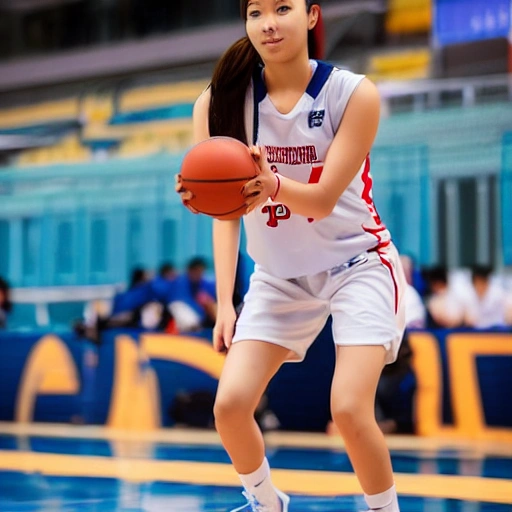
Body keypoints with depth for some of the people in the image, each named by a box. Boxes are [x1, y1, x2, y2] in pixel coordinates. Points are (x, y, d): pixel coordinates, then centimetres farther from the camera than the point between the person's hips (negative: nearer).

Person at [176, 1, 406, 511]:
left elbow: (323, 200, -20)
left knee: (349, 408, -20)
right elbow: (226, 211, -11)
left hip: (358, 263, -3)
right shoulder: (222, 102, -10)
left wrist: (271, 184, -42)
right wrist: (224, 303, -21)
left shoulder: (354, 94, -16)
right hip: (279, 275, 3)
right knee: (230, 405, -10)